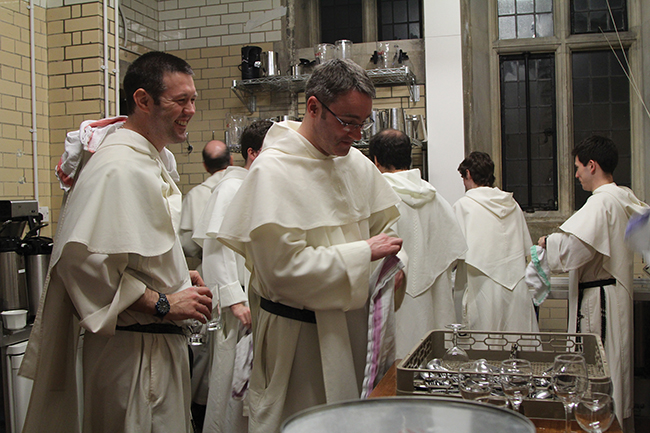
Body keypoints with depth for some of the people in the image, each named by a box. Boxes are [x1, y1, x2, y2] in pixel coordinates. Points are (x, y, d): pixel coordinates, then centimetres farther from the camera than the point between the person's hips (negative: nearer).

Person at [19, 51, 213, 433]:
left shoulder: (149, 163, 16)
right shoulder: (118, 168, -18)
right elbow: (83, 259, -26)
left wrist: (178, 277, 9)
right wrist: (163, 304, -20)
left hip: (160, 341, 10)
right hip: (133, 348, -10)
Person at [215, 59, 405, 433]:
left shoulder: (357, 163, 7)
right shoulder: (273, 170, -16)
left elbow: (388, 222, 18)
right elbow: (284, 267, -22)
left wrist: (392, 262, -4)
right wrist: (364, 253, -19)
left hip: (352, 326, 7)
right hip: (298, 334, -6)